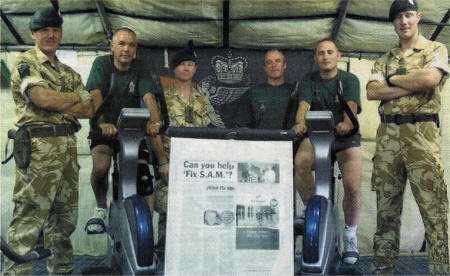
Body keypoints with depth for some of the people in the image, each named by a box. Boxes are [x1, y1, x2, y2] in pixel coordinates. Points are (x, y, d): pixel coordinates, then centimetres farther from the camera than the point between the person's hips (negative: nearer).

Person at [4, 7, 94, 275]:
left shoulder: (69, 72, 20)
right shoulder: (25, 62, 0)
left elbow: (89, 109, 8)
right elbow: (42, 98, -17)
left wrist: (58, 105, -7)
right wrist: (76, 97, -1)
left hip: (69, 146, 7)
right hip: (39, 146, -7)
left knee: (65, 214, 13)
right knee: (30, 215, -8)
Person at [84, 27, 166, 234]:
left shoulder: (141, 69, 2)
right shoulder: (102, 64, -3)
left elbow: (149, 97, -14)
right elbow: (96, 96, -18)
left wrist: (154, 122, -35)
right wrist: (102, 123, -37)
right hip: (106, 128, -1)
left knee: (143, 174, -14)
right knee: (100, 167, -26)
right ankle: (100, 207, 2)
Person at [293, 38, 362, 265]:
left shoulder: (349, 80, 3)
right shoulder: (309, 81, 7)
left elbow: (352, 106, -16)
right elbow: (303, 105, -11)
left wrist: (346, 123, -40)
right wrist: (300, 123, -35)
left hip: (346, 138, 0)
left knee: (352, 187, -18)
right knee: (301, 161, -34)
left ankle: (350, 235, 8)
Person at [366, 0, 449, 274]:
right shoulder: (384, 60, 19)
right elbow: (372, 92, 2)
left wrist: (393, 79, 1)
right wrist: (412, 86, -6)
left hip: (423, 133, -3)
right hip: (388, 136, 4)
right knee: (386, 207, 7)